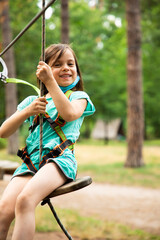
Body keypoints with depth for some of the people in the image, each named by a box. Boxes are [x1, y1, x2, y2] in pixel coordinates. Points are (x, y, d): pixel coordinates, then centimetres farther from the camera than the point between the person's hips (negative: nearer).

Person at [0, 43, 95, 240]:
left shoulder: (78, 96, 17)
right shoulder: (32, 100, 26)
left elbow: (69, 114, -9)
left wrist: (50, 82, -9)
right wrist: (28, 111, 0)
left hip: (60, 159, -3)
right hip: (30, 161, 4)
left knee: (25, 200, -34)